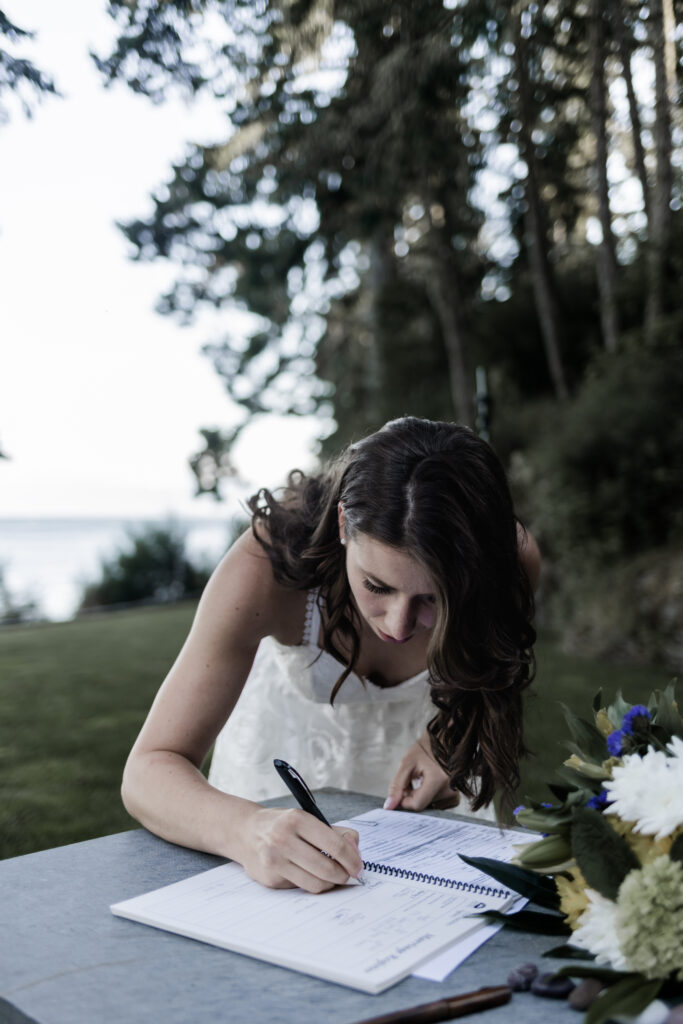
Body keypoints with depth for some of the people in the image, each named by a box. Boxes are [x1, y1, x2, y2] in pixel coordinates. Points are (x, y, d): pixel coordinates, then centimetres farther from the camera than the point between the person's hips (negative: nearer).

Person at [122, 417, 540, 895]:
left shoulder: (512, 557, -30)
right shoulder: (266, 565, -38)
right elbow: (149, 770, -37)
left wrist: (447, 735, -24)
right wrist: (247, 830, -57)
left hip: (417, 744, 1)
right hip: (287, 736, -1)